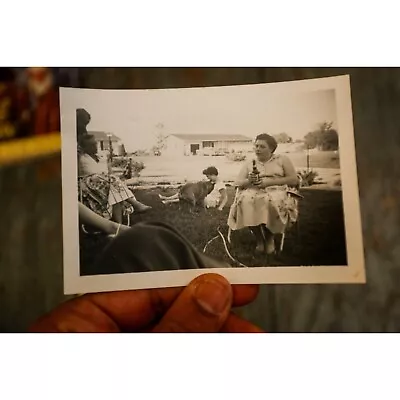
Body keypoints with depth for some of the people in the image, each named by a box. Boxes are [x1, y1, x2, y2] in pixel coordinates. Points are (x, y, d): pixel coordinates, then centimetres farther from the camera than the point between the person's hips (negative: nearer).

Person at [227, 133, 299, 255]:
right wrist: (249, 181, -10)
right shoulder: (249, 163, 21)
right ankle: (259, 239, -19)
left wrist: (270, 182, -9)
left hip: (277, 191, -2)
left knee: (272, 201, -39)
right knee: (246, 201, -35)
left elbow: (294, 180, 2)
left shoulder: (282, 159, 13)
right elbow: (237, 183, 14)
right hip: (254, 192, 2)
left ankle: (270, 238, -13)